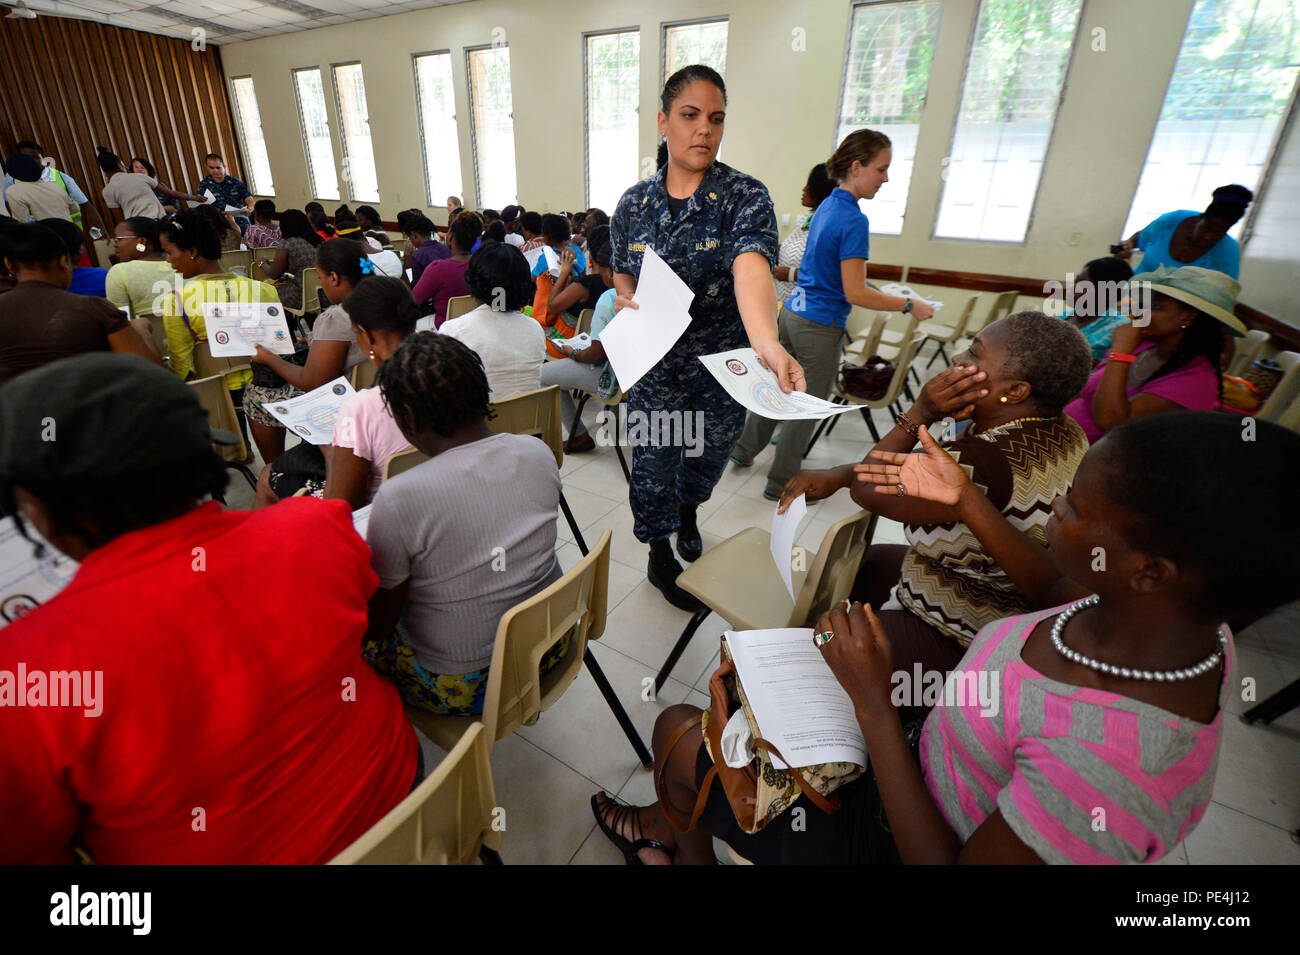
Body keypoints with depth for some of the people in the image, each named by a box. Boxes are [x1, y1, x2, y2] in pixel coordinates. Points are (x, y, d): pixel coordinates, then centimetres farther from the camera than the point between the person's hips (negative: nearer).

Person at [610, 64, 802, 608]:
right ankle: (660, 556, 34)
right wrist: (628, 303, -14)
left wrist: (766, 342, -53)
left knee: (709, 456, 18)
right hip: (655, 365, 1)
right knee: (655, 463, 7)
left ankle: (687, 514, 54)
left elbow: (751, 267, -33)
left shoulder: (745, 197, -13)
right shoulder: (635, 203, -2)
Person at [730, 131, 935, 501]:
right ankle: (782, 483, 20)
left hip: (791, 313, 8)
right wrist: (909, 306, -12)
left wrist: (872, 286, 15)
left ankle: (744, 450, 38)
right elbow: (855, 294, -21)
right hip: (819, 327, -8)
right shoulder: (853, 220, -20)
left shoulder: (828, 205, 8)